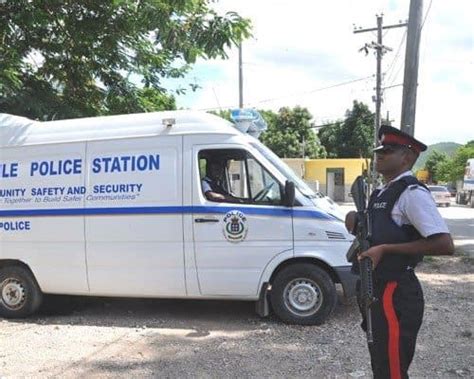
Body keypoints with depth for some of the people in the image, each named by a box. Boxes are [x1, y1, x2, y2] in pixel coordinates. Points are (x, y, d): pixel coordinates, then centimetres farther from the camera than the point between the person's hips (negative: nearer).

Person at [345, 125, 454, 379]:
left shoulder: (411, 192, -17)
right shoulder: (382, 192, 12)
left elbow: (445, 245, -24)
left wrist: (385, 249, -22)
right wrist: (357, 223, 2)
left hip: (396, 295, -9)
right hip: (377, 291, 9)